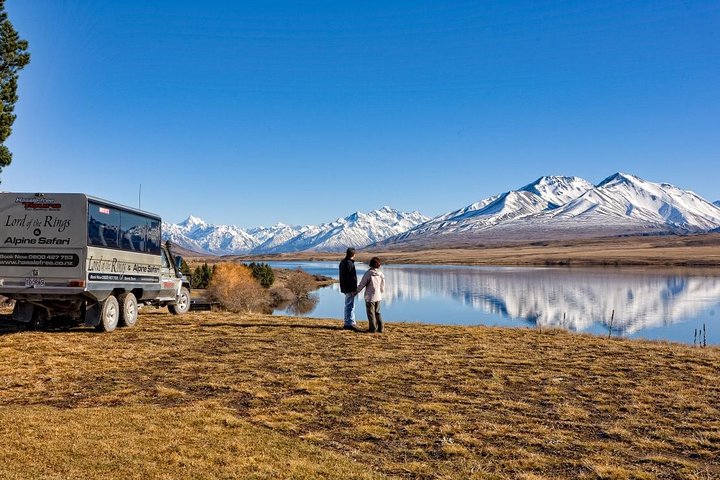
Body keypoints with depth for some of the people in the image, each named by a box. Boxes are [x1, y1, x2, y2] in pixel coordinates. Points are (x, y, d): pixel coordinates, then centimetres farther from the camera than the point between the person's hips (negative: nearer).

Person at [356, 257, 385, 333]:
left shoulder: (368, 273, -16)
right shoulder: (381, 274, -2)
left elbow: (362, 284, -11)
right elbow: (382, 287, 8)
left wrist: (356, 291, 4)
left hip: (370, 297, -5)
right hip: (378, 297, 5)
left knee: (371, 313, 5)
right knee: (377, 313, 16)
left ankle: (372, 329, 8)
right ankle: (380, 328, 15)